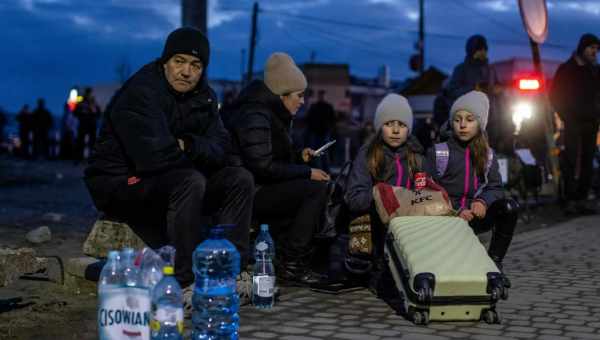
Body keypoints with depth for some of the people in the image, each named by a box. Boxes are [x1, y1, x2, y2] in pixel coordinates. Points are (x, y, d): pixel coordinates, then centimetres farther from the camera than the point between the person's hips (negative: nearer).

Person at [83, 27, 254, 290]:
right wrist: (188, 153, -13)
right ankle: (186, 282, -30)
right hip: (120, 183, -8)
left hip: (172, 180, 8)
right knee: (190, 181, -34)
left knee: (240, 179, -6)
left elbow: (220, 148, -1)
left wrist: (188, 145, -22)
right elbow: (152, 156, -32)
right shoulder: (139, 93, -21)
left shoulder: (204, 96, 5)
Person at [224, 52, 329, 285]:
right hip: (249, 195, -10)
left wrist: (300, 157, 8)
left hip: (259, 190, 10)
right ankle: (291, 265, -18)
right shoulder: (255, 116, -16)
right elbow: (262, 166, -23)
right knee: (317, 188, -20)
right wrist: (307, 173, -17)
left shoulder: (271, 114, 16)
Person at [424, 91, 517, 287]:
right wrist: (456, 211, -16)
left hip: (475, 216, 3)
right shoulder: (437, 153, 5)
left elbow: (495, 187, 7)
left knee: (509, 207, -26)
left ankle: (494, 262, -15)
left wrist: (483, 201, -17)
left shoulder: (488, 155, 14)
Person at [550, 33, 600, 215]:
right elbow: (555, 96, 2)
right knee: (571, 162, -9)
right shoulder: (566, 69, 2)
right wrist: (566, 117, -4)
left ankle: (581, 200, 8)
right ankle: (570, 201, -10)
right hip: (573, 125, -4)